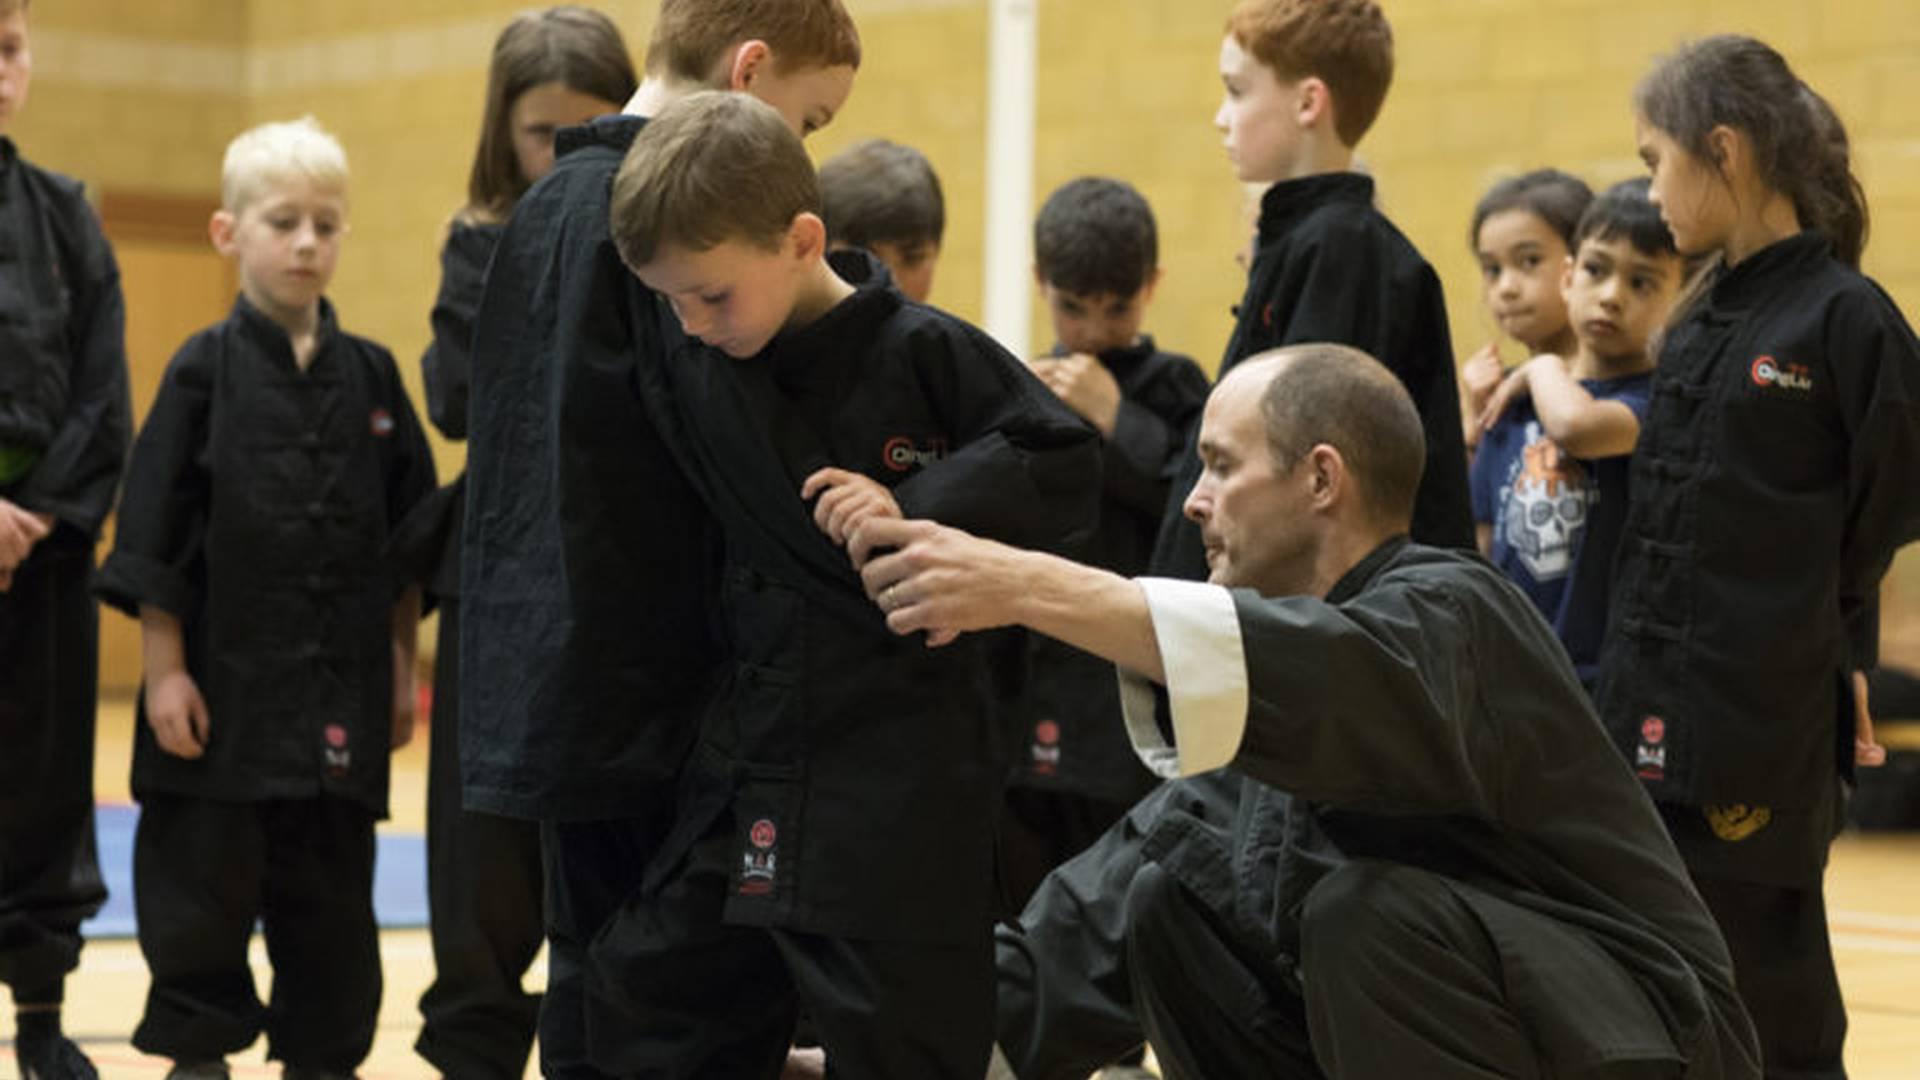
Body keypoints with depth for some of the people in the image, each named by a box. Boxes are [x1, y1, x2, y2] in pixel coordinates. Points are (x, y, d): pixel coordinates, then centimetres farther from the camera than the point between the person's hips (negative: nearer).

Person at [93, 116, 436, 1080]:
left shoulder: (369, 375, 5)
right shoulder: (206, 369, -4)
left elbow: (409, 535, 9)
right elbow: (154, 531, -5)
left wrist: (399, 668, 7)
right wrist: (164, 667, -9)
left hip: (342, 689, 3)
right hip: (223, 680, -3)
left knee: (330, 886, 10)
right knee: (203, 879, 3)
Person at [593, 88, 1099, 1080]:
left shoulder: (922, 354, -12)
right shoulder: (690, 376, 5)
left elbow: (1061, 469, -11)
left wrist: (915, 508, -21)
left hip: (907, 771, -6)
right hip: (751, 756, 6)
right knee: (666, 986, 14)